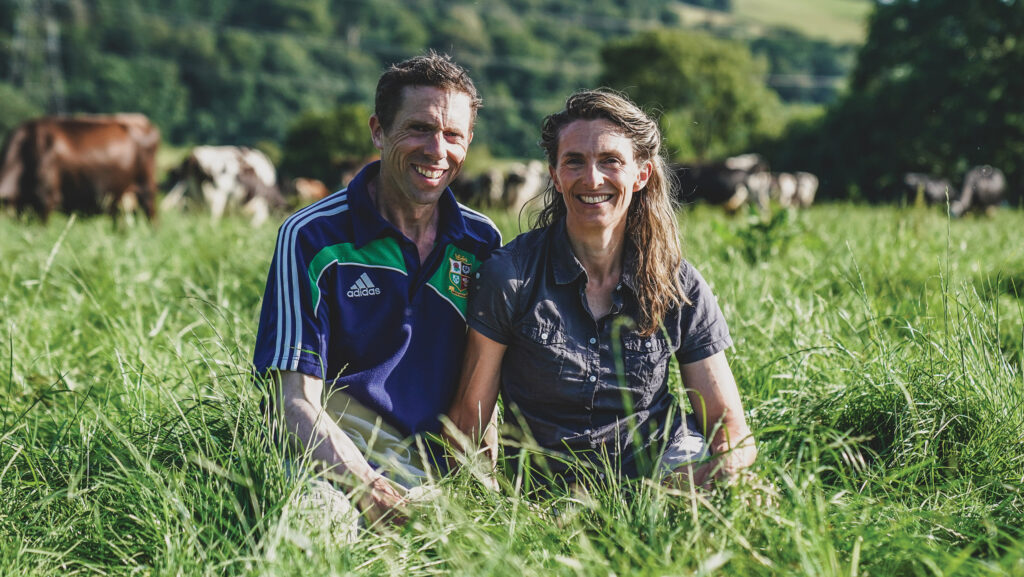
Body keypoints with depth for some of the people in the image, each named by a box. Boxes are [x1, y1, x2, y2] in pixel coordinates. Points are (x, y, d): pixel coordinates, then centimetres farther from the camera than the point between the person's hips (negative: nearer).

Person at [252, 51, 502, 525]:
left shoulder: (481, 242, 9)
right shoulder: (312, 238, -5)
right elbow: (295, 402, -11)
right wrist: (367, 487, -27)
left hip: (436, 468, 5)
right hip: (335, 461, -4)